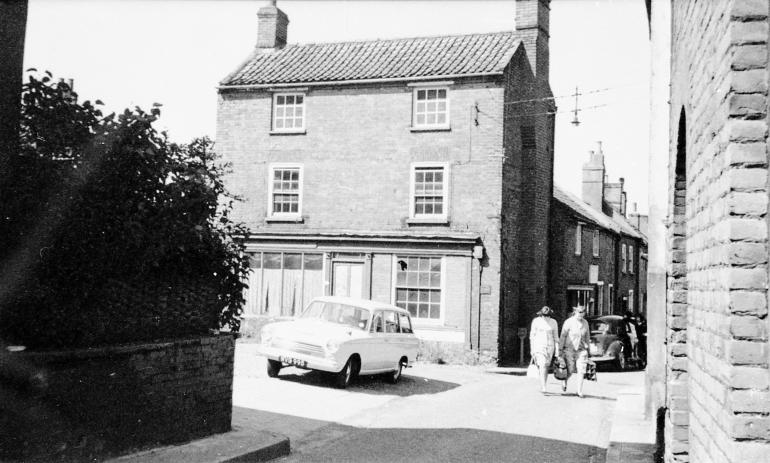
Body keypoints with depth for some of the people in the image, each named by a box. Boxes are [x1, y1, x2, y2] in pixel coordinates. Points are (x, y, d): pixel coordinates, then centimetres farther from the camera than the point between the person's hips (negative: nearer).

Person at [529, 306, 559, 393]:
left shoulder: (553, 322, 1)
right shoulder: (536, 321, -3)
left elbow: (556, 337, 4)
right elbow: (532, 335, 1)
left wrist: (557, 350, -1)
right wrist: (532, 349, -1)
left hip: (549, 347, 2)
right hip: (538, 346, -2)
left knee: (545, 367, 8)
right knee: (542, 366, -16)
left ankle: (542, 387, 22)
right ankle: (543, 388, -20)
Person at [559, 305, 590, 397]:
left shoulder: (585, 323, 6)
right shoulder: (568, 322, -7)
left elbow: (587, 336, 17)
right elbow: (563, 336, -6)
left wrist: (587, 348, 18)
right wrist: (561, 350, -8)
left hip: (581, 350, 3)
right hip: (569, 349, -3)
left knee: (581, 371, -7)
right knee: (570, 371, -2)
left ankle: (579, 392, 0)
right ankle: (564, 382, 32)